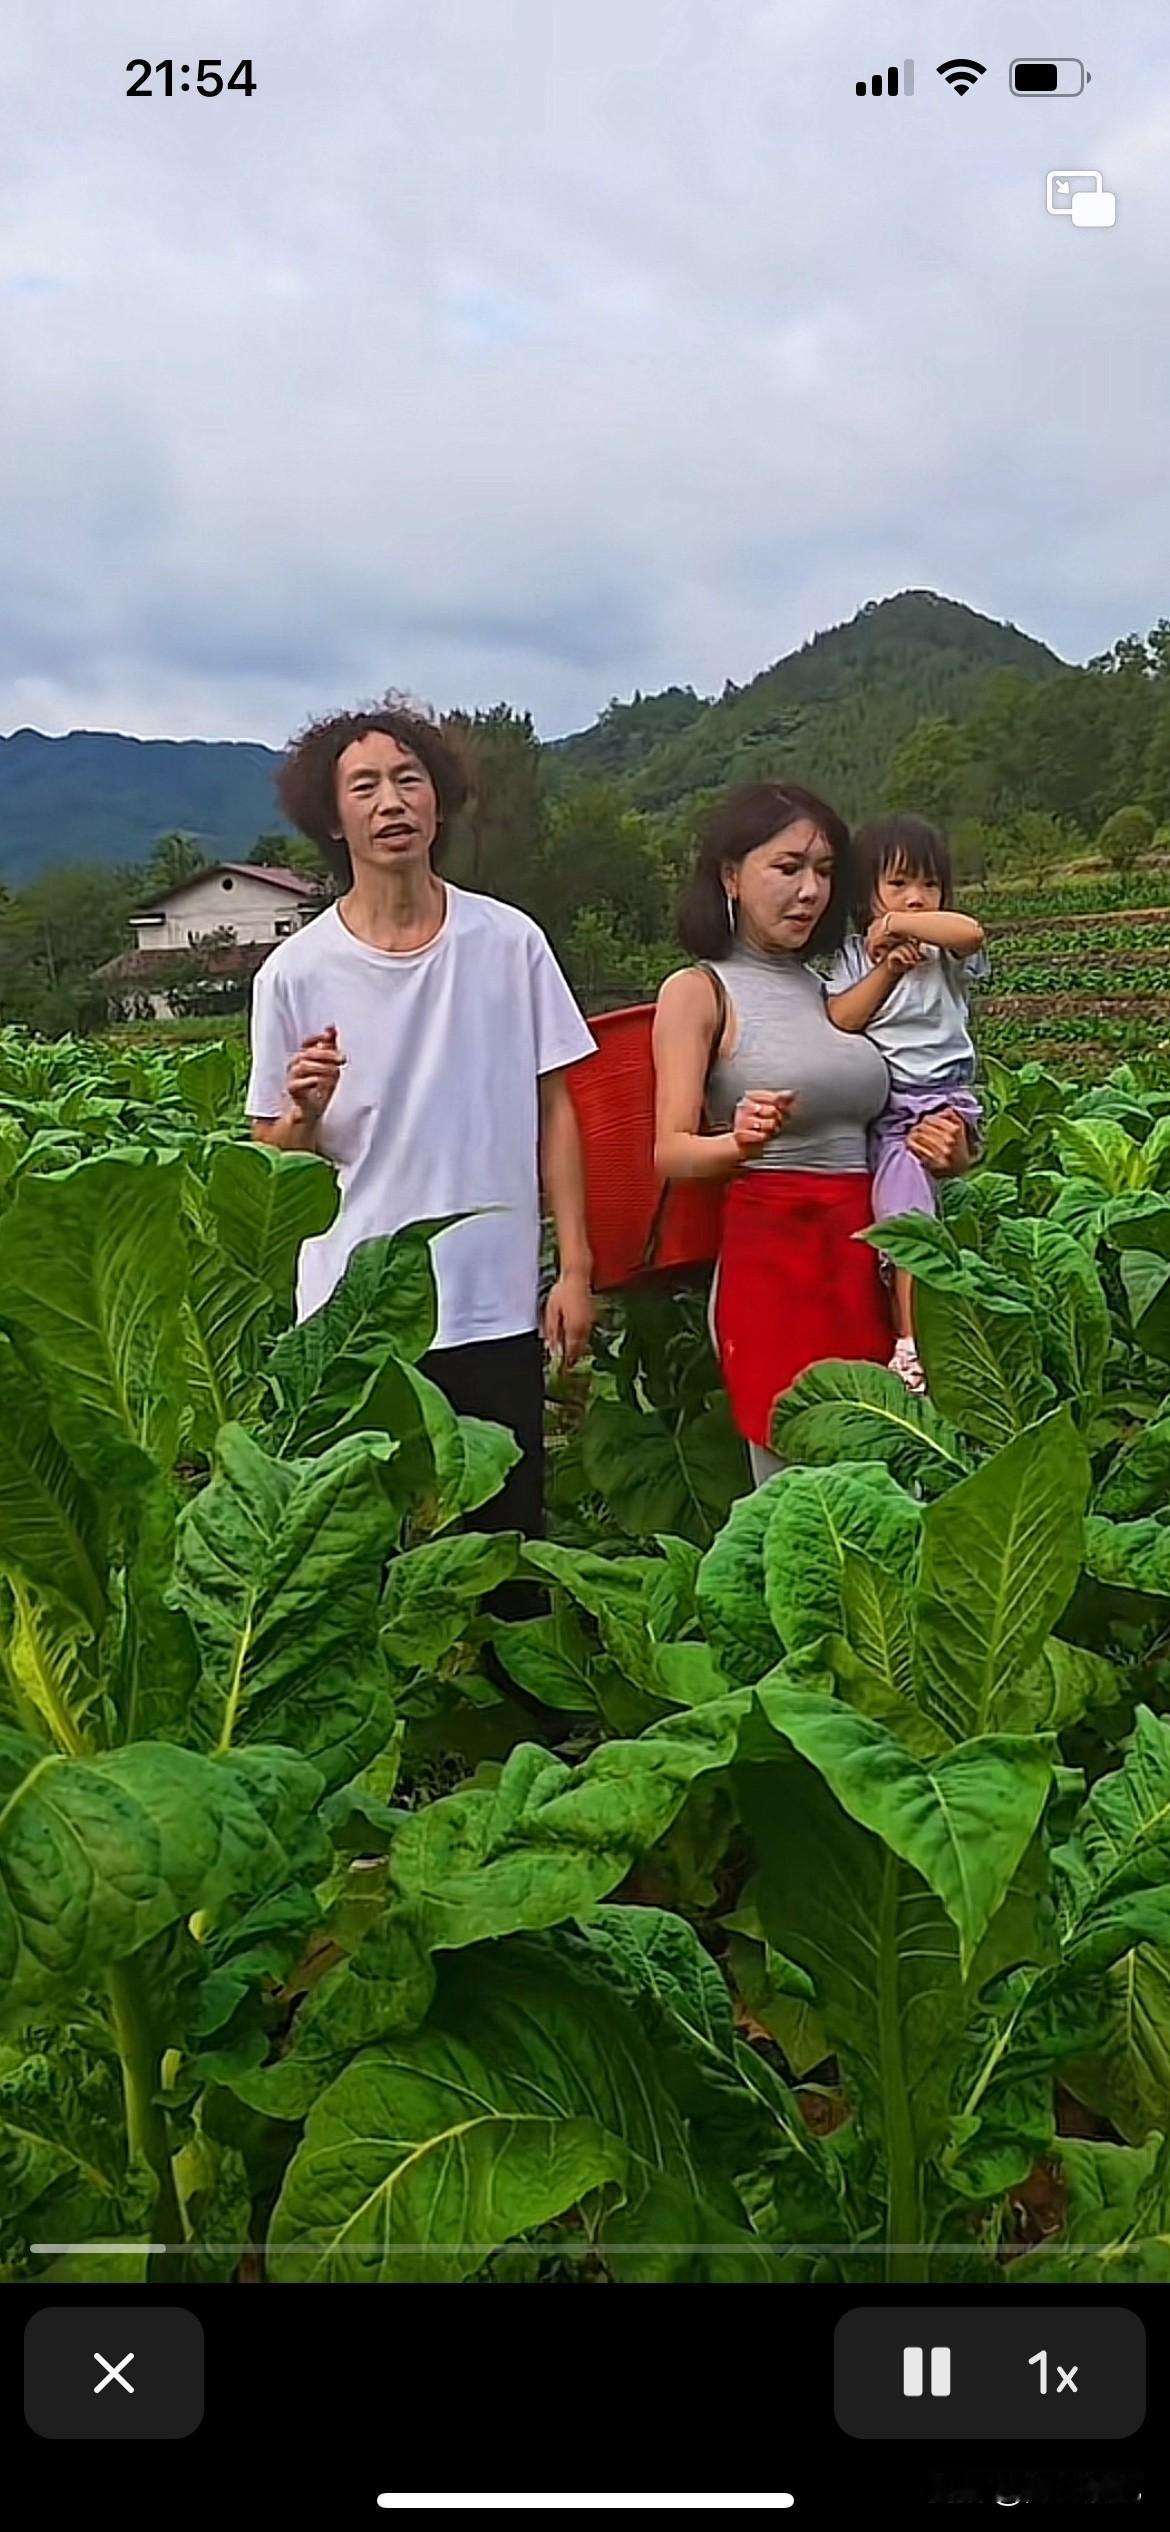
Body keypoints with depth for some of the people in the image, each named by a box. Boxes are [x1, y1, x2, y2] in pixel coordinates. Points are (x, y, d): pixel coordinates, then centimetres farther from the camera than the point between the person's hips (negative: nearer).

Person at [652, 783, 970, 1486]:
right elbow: (671, 1150, -6)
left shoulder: (834, 986, 17)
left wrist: (944, 1150, 2)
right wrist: (740, 1143, -27)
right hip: (769, 1252, -5)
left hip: (866, 1259, 5)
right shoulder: (698, 990, 2)